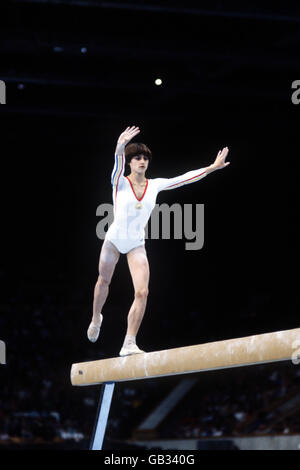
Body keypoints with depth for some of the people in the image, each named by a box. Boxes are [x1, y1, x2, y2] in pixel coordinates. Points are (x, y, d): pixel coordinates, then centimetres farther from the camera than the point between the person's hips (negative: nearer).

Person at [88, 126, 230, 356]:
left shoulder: (155, 185, 2)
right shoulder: (120, 182, -9)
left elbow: (185, 178, 4)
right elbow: (118, 161, -31)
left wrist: (212, 167, 0)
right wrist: (120, 147, -52)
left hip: (137, 245, 2)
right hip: (114, 239, -2)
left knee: (142, 292, -14)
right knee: (104, 281, 19)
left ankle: (129, 344, -12)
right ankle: (96, 317, 51)